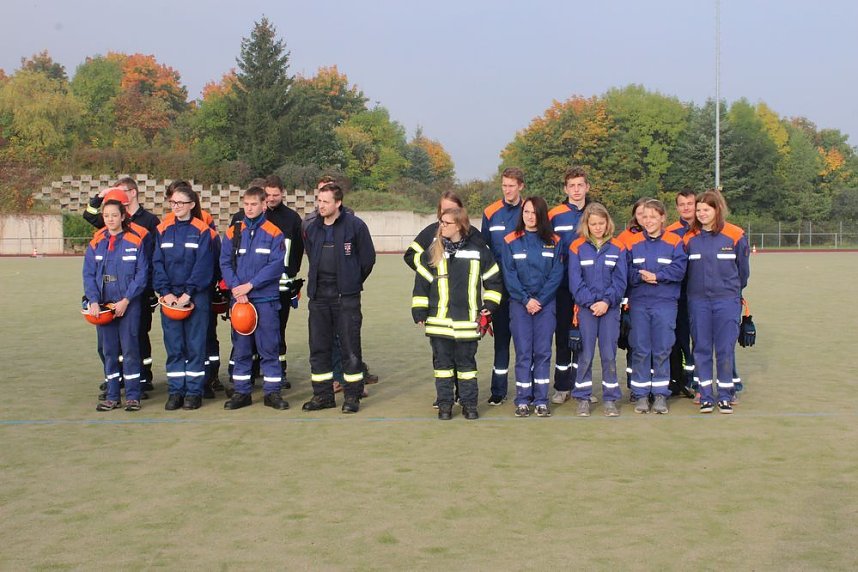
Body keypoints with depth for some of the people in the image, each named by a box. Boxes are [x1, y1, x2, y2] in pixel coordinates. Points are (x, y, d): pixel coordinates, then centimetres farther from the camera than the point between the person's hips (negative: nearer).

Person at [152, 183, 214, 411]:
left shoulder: (202, 231, -2)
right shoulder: (163, 230, 7)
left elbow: (204, 265, -8)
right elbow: (158, 263, 4)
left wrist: (188, 293, -13)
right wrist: (165, 292, -7)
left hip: (196, 296, -3)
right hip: (170, 296, 3)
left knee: (195, 345, 1)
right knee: (173, 346, 6)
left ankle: (194, 391, 9)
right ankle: (175, 391, 13)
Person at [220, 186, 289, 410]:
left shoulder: (274, 233, -1)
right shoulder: (233, 233, 8)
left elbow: (276, 265, -9)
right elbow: (225, 263, 4)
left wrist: (250, 285, -13)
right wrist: (236, 288, -11)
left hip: (266, 299, -2)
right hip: (239, 299, 3)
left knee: (269, 347, 2)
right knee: (240, 348, 8)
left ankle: (272, 391, 10)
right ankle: (241, 392, 17)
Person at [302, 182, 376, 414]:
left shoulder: (355, 225, -6)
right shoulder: (312, 229, 9)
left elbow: (368, 258, -1)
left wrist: (353, 282, 8)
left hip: (346, 297, -5)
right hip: (318, 296, 5)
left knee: (350, 346, -1)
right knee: (318, 346, 7)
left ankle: (352, 395, 8)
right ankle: (323, 394, 17)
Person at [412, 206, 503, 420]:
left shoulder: (479, 251, 1)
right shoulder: (432, 253, 3)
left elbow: (494, 279, 10)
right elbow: (421, 283, 4)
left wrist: (489, 305, 5)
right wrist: (419, 311, 0)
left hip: (468, 322, -1)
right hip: (439, 322, 1)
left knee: (467, 363, 8)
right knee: (442, 363, 7)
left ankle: (469, 404, 18)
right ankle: (444, 404, 17)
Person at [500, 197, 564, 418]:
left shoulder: (554, 242, 6)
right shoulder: (511, 241, 3)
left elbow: (557, 274, 0)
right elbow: (509, 275, -1)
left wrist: (540, 300, -9)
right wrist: (526, 299, -10)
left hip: (546, 303, 1)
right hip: (519, 304, -1)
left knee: (543, 351, 0)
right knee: (523, 352, -1)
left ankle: (541, 400, 6)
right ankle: (522, 400, 4)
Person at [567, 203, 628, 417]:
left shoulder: (617, 247, 3)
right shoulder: (577, 247, 0)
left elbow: (620, 279, -1)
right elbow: (575, 279, -4)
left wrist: (607, 301, -12)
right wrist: (590, 302, -12)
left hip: (610, 308, 1)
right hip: (585, 308, -1)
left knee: (609, 354, 3)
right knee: (585, 355, 2)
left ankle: (610, 399, 11)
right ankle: (583, 399, 11)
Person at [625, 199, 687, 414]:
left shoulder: (675, 242, 2)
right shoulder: (632, 243, 6)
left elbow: (679, 269, -8)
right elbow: (626, 270, 0)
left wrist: (656, 276, -16)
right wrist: (640, 276, -17)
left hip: (666, 303, -1)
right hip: (638, 303, 1)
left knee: (662, 350, 3)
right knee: (640, 350, 4)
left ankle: (660, 394, 13)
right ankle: (640, 394, 12)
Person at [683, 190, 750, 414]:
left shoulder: (735, 236, -3)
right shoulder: (690, 238, 3)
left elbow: (743, 269, 8)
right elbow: (682, 269, 10)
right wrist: (699, 287, 12)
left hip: (727, 300, -2)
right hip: (698, 301, 2)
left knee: (725, 349, 1)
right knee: (702, 349, 4)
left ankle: (725, 396, 11)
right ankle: (706, 396, 12)